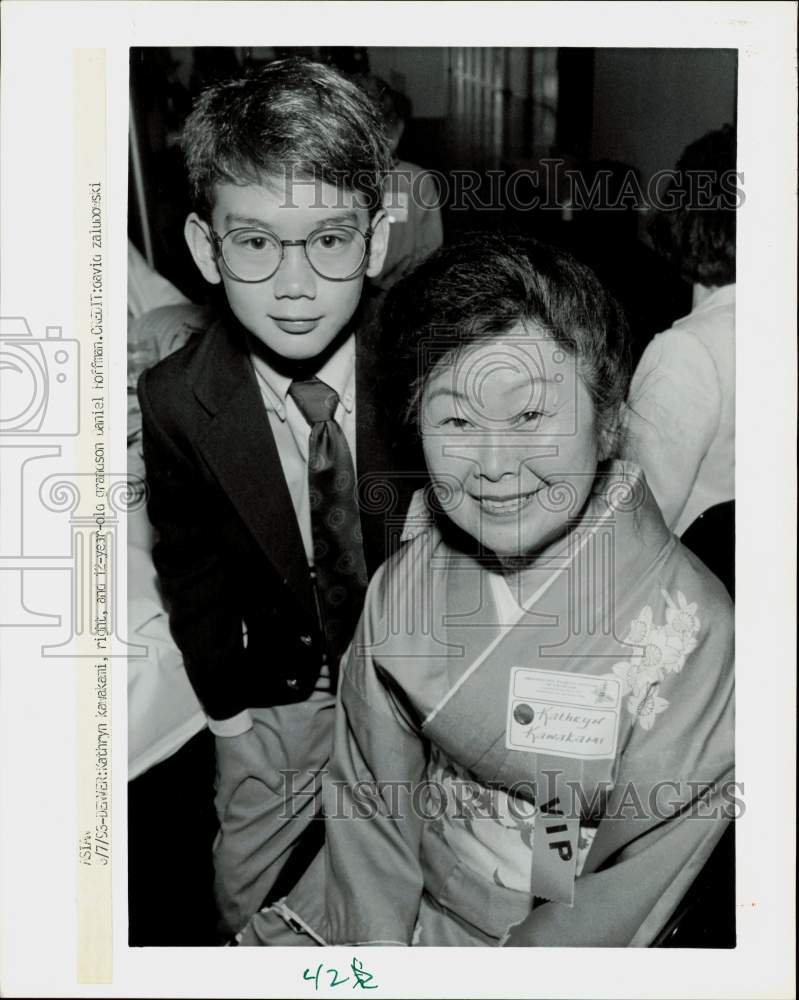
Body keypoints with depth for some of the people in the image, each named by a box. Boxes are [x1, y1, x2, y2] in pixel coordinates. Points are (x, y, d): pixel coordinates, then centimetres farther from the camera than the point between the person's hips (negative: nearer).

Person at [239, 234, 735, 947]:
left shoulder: (689, 630, -23)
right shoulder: (409, 580, -9)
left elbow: (636, 883, -17)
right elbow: (370, 795, -3)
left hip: (551, 934, -3)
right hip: (396, 906, 3)